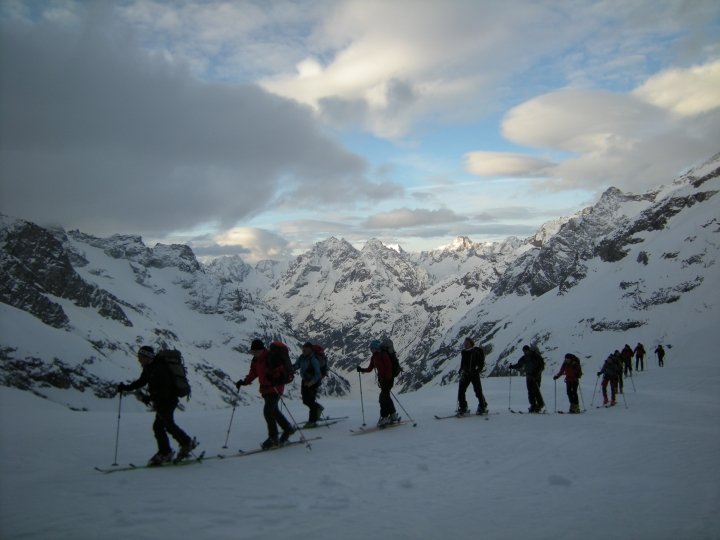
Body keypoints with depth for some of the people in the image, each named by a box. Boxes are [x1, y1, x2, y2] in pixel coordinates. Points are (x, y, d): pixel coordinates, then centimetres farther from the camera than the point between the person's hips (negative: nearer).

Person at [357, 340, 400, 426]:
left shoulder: (384, 355, -16)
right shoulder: (373, 357, 9)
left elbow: (389, 367, -21)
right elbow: (369, 369, 12)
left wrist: (386, 379, -27)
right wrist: (360, 369, -2)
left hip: (388, 379, -9)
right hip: (381, 379, 9)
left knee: (383, 398, -11)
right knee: (386, 397, 15)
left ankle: (384, 417, -6)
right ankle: (393, 415, 27)